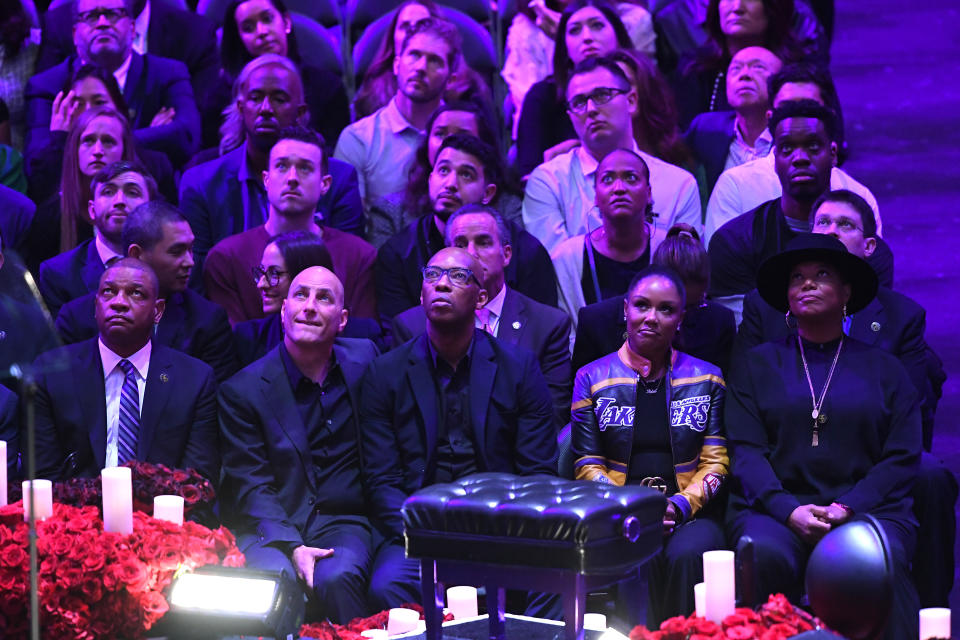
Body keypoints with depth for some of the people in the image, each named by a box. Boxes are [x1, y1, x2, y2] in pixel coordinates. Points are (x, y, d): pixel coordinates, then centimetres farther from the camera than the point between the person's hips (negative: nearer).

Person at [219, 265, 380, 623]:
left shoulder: (364, 359, 8)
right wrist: (291, 546, -20)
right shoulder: (242, 390, -2)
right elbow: (250, 486, -6)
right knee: (275, 578, -35)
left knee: (336, 577, -32)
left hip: (342, 522, 2)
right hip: (268, 527, -1)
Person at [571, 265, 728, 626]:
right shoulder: (593, 378, 11)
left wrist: (681, 505, -12)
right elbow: (587, 466, 7)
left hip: (688, 512, 1)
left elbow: (716, 462, 7)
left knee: (687, 554, -33)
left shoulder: (706, 379, 13)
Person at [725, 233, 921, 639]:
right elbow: (745, 452, 5)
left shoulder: (884, 370, 17)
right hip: (774, 510, 0)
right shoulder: (756, 365, 17)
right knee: (765, 553, -34)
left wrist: (848, 507, -10)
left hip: (866, 509, 0)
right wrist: (789, 511, -13)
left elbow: (902, 458, 7)